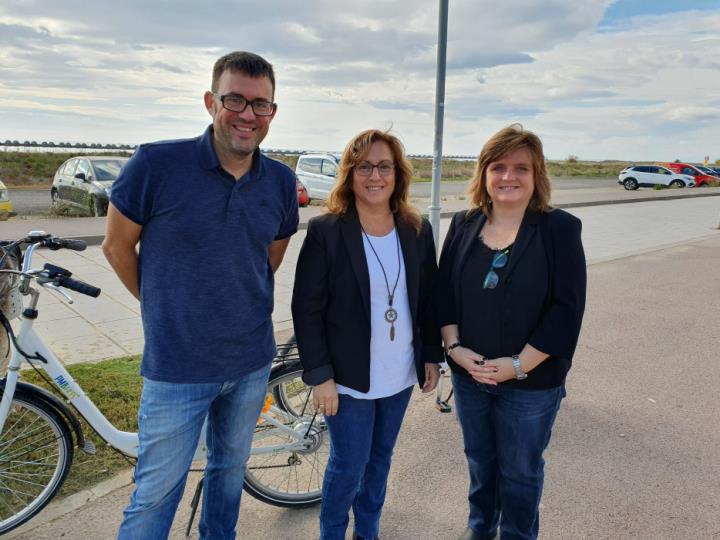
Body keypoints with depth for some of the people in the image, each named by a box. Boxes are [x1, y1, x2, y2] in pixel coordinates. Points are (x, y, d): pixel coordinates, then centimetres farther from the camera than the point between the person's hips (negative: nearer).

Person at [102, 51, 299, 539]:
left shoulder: (281, 181, -3)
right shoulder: (156, 164, -15)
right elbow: (118, 245, -3)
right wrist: (167, 306, 5)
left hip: (252, 363, 4)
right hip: (177, 366, -3)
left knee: (230, 470, 23)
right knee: (156, 494, 9)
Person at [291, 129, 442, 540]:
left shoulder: (418, 231, -1)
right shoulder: (325, 231, -13)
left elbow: (429, 300, 7)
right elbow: (307, 310, -12)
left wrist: (432, 357, 7)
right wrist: (320, 375, -14)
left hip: (400, 376, 5)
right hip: (348, 378, -4)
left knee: (381, 460, 20)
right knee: (349, 468, 7)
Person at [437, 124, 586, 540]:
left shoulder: (560, 229, -11)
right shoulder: (464, 226, 1)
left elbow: (567, 308, -15)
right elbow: (444, 291, 2)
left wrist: (519, 365, -17)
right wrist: (454, 346, -11)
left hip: (532, 381, -3)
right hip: (469, 373, 4)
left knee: (520, 471, 15)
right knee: (479, 459, 23)